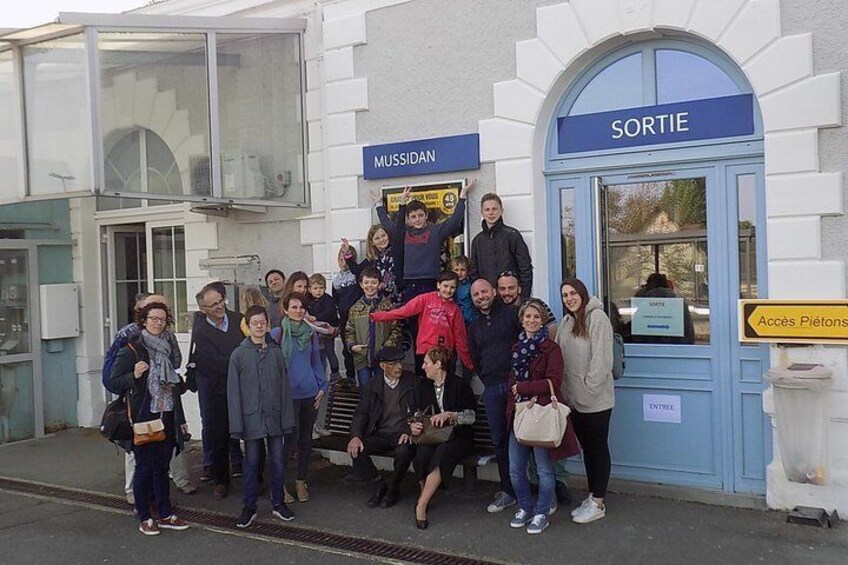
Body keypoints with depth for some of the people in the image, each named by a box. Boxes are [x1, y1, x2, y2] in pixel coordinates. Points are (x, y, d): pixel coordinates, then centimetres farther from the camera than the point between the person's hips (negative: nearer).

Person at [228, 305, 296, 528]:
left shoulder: (276, 353, 3)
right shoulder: (239, 354, -2)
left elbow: (285, 388, 3)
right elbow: (233, 392, -4)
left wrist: (287, 419, -1)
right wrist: (237, 424, -8)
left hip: (274, 418, 2)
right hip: (251, 418, -2)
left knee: (278, 462, 9)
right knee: (252, 463, 8)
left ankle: (278, 503, 24)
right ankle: (249, 507, 21)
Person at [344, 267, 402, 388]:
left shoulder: (388, 305, -3)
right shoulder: (355, 308, 9)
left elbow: (396, 329, -4)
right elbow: (349, 331, 13)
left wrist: (387, 346, -14)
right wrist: (352, 345, -4)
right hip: (362, 357, 2)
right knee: (365, 389, 8)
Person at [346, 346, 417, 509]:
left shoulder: (412, 381, 3)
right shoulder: (373, 385, 8)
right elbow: (361, 413, 3)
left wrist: (409, 431, -19)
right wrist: (356, 436, -16)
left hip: (402, 435, -2)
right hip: (380, 436, 2)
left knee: (404, 451, -35)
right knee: (355, 449, -24)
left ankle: (392, 488, -4)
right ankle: (378, 482, 2)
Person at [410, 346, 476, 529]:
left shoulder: (459, 384, -1)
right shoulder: (423, 386, 15)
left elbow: (471, 416, -4)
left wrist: (450, 415, -20)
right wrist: (414, 426, -5)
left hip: (457, 436, -4)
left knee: (441, 454, -36)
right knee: (422, 454, -31)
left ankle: (421, 505, -29)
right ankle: (426, 495, -12)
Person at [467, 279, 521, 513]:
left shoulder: (512, 313, 1)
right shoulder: (474, 327, 19)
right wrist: (488, 381, 10)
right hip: (492, 390, 5)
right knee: (499, 440, 8)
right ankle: (508, 490, 18)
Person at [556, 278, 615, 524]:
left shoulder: (597, 318, -13)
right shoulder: (565, 322, 11)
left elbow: (602, 358, -18)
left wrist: (589, 387, -18)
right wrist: (564, 389, 5)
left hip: (596, 399, -7)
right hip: (574, 399, 7)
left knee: (598, 448, 5)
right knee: (586, 448, 17)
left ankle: (598, 503, 14)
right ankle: (591, 497, 29)